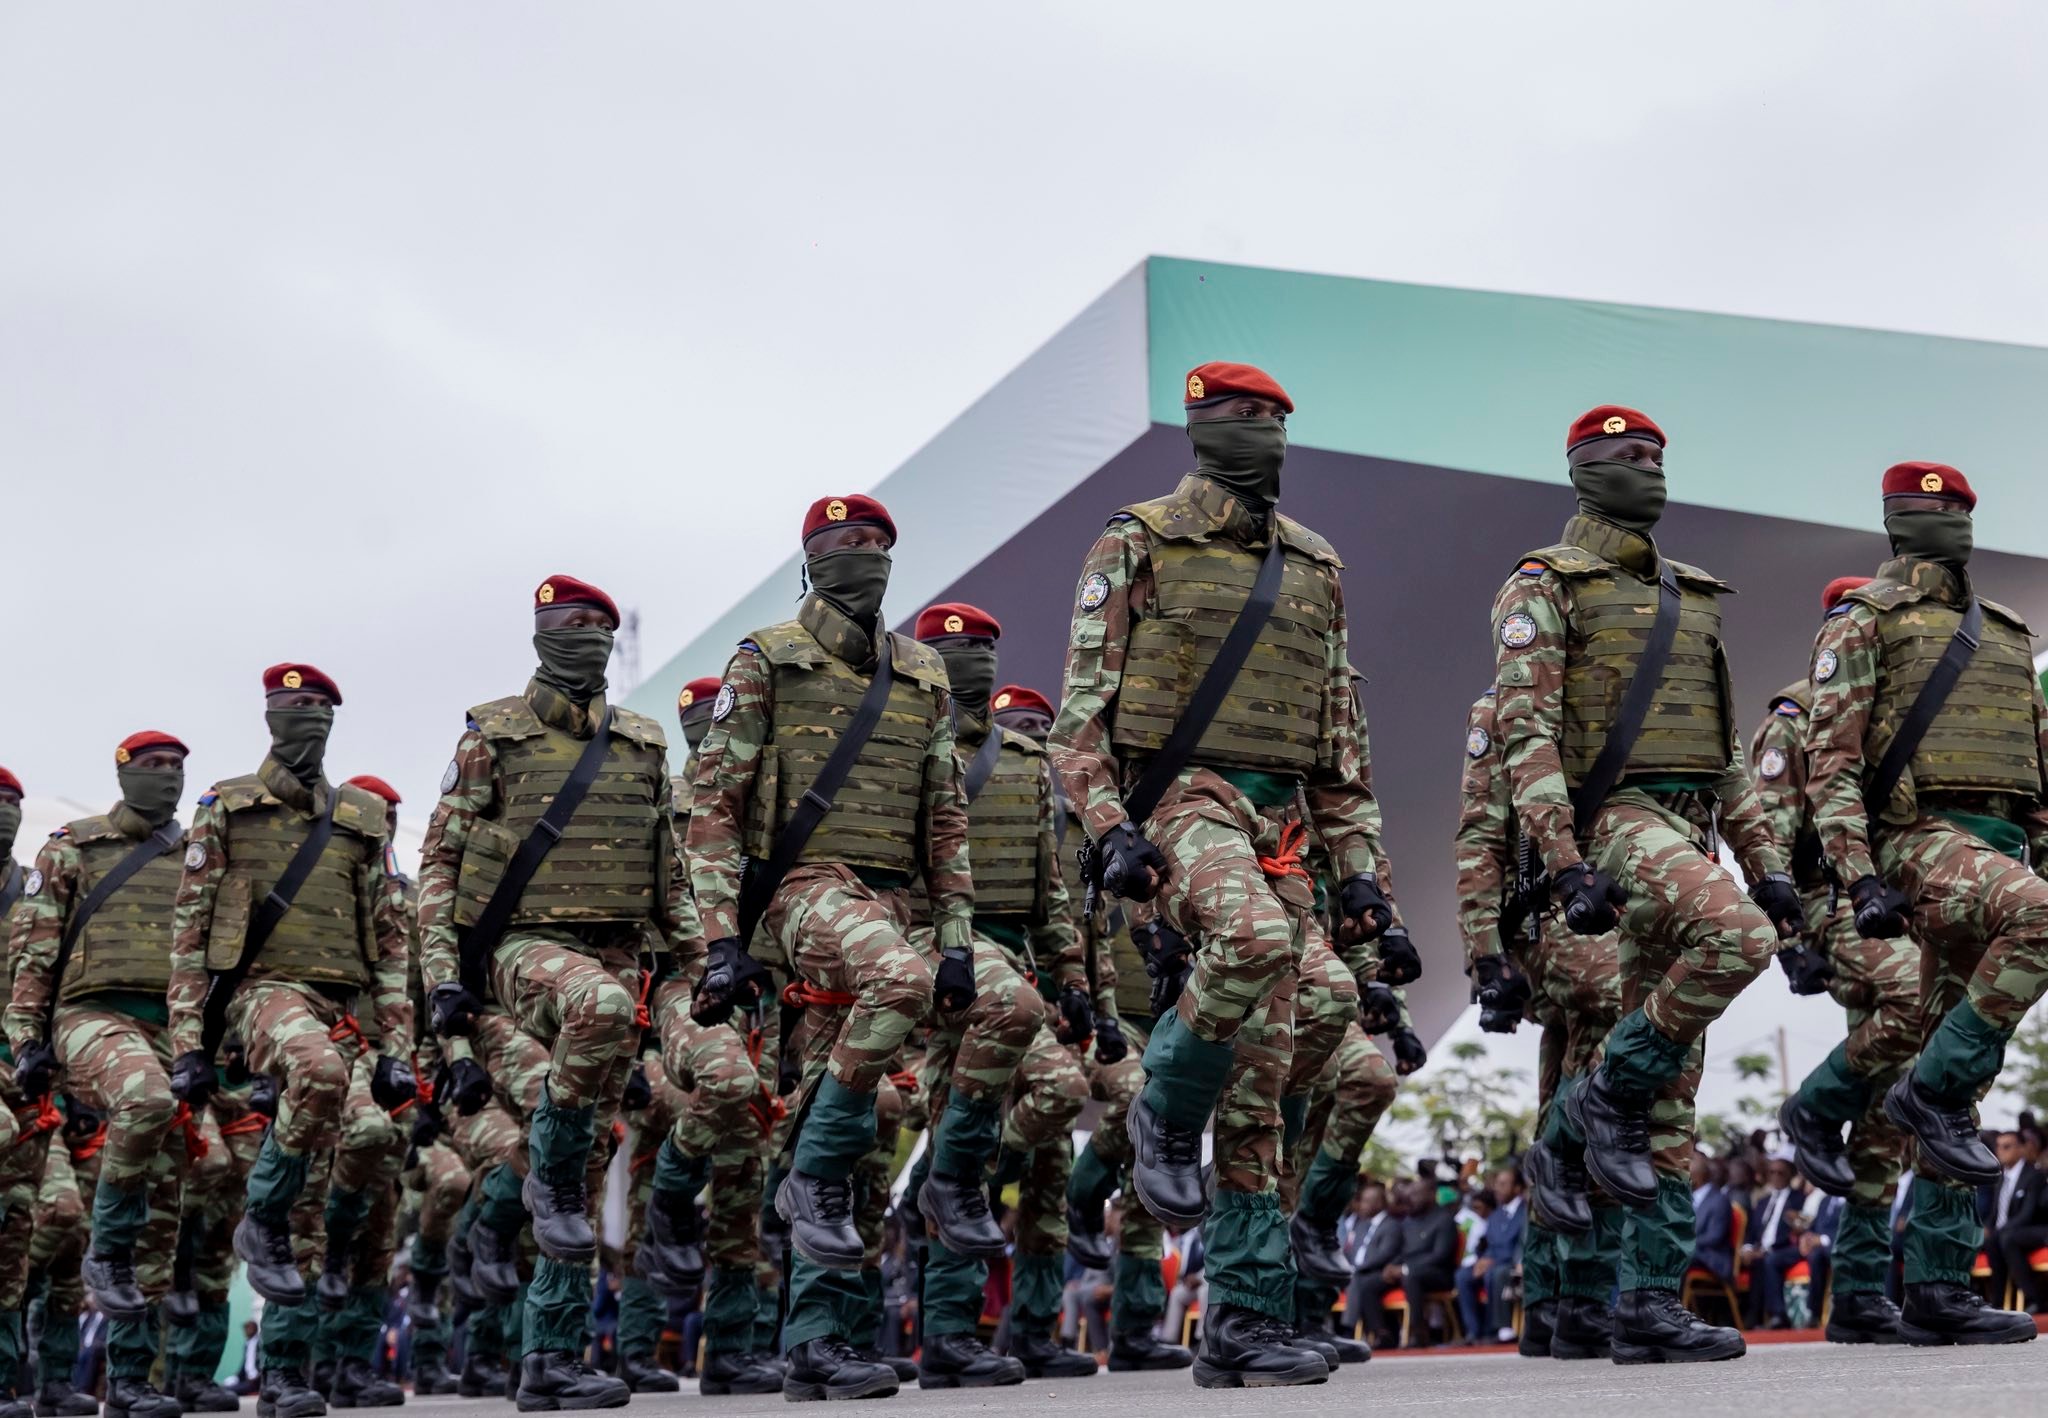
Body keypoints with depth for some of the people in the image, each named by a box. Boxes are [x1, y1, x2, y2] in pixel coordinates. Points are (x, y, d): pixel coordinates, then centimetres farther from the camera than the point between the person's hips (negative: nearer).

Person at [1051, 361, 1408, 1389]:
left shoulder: (1313, 568, 19)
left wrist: (1361, 872, 13)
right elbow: (1082, 704, -3)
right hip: (1184, 796, -5)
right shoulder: (1138, 546, 3)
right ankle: (1165, 1110, -10)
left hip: (1280, 819, 5)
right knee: (1255, 937, -37)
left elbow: (1340, 739, 21)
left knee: (1259, 1080, 2)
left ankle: (1246, 1322, 5)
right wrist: (1107, 827, -16)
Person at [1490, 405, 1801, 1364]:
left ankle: (1650, 1303, 4)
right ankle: (1607, 1097, -14)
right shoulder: (1544, 586, 0)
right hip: (1617, 818, -7)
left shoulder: (1691, 596, 23)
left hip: (1689, 832, 7)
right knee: (1738, 938, -34)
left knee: (1673, 1098, 3)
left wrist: (1765, 862, 14)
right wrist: (1568, 866, -20)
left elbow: (1724, 750, 24)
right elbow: (1526, 735, -10)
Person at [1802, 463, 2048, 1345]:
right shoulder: (1863, 622, 4)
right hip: (1921, 838, -7)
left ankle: (1936, 1290, 4)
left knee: (1961, 1075, 3)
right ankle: (1930, 1090, -21)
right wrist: (1860, 878, -17)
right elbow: (1832, 763, -5)